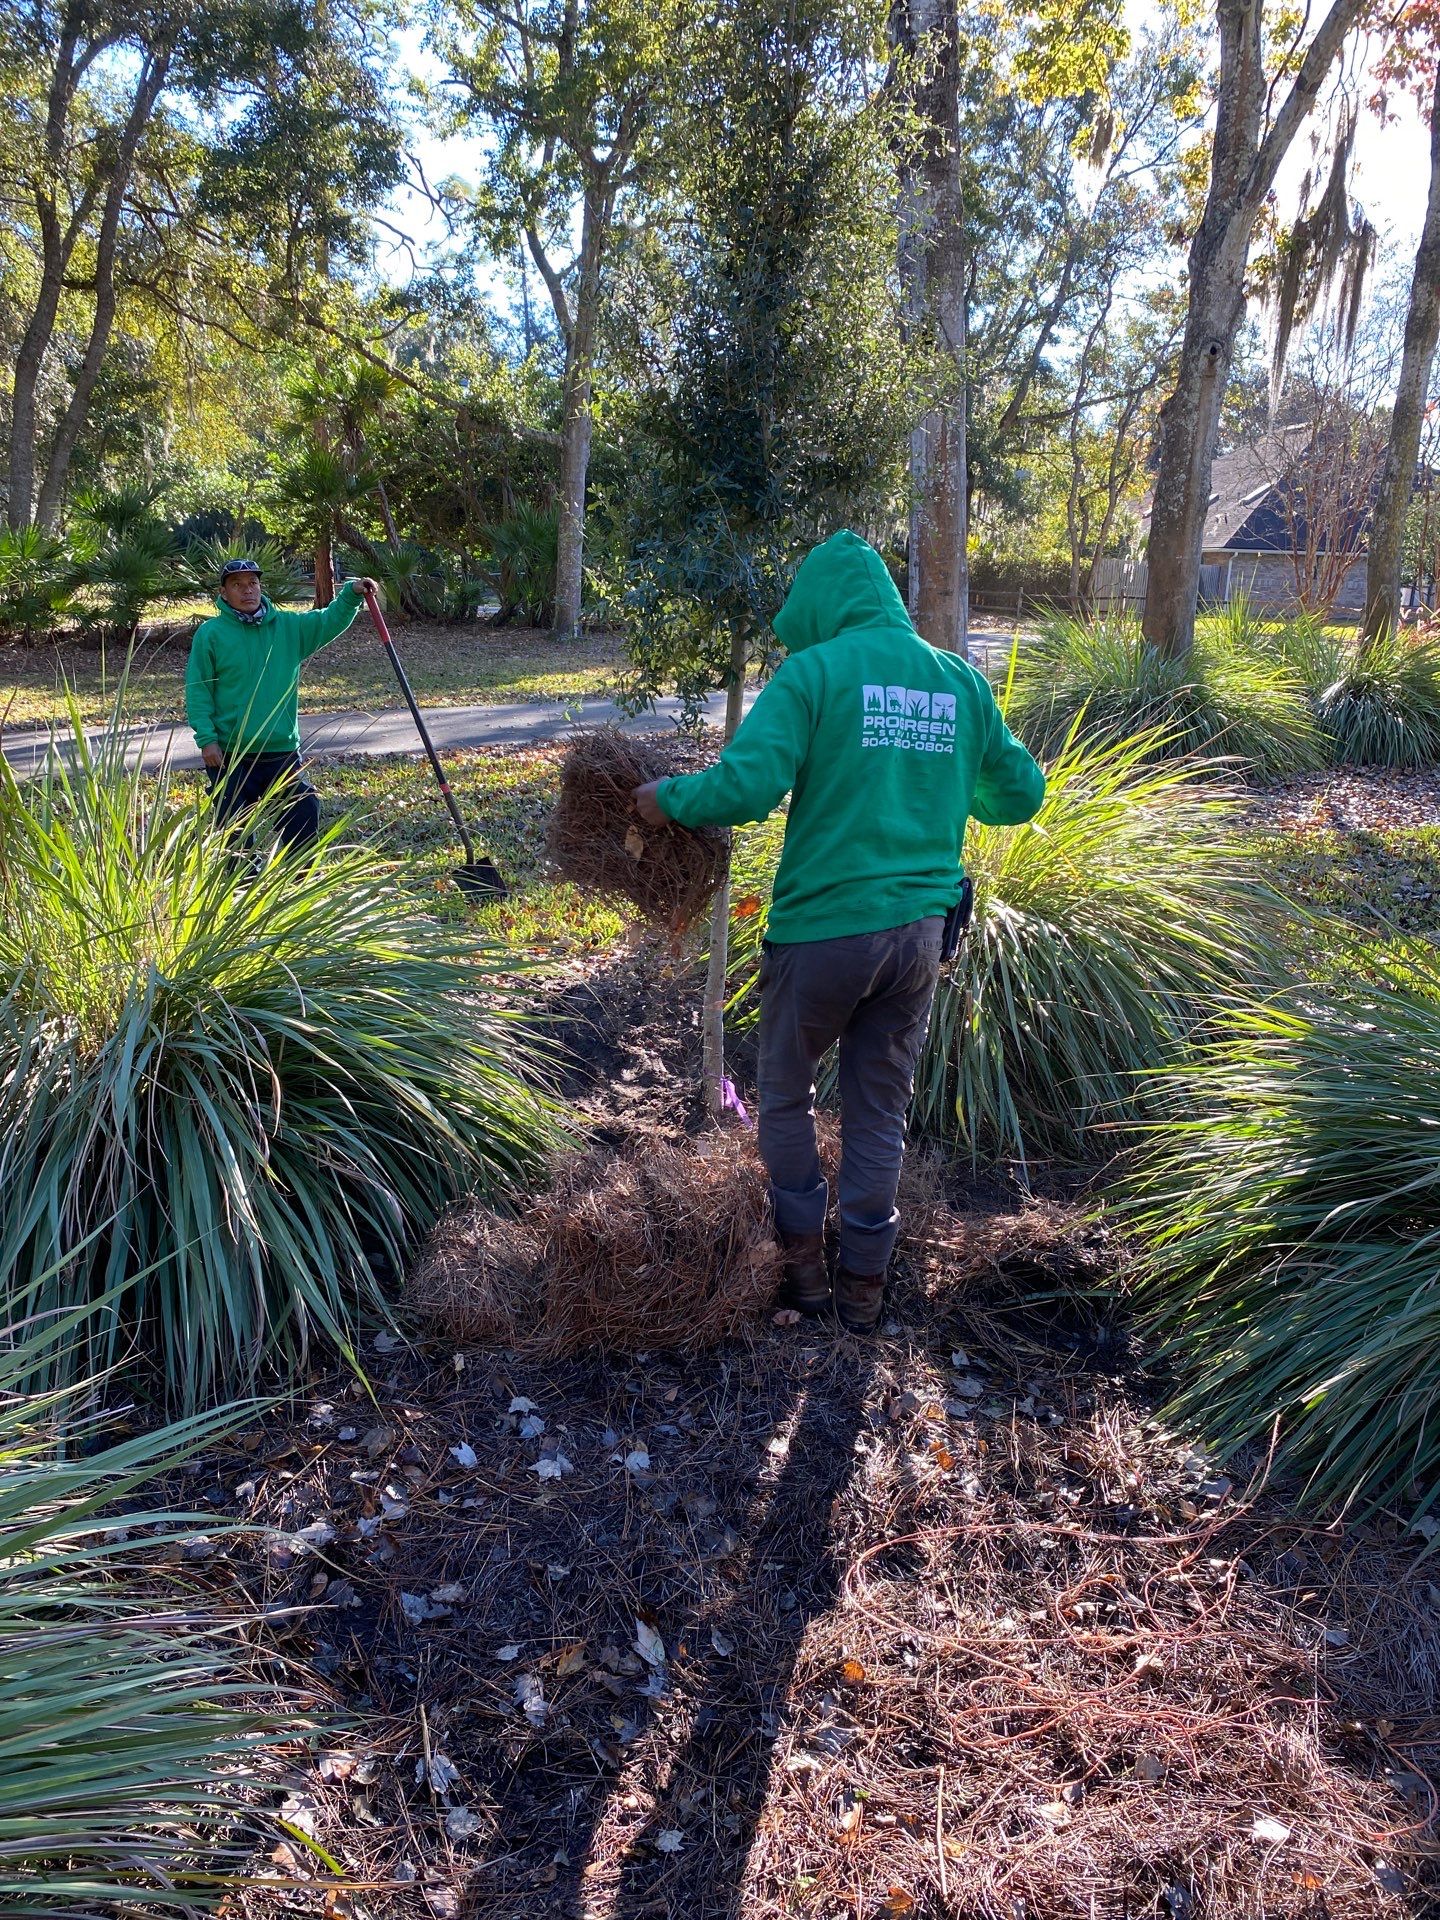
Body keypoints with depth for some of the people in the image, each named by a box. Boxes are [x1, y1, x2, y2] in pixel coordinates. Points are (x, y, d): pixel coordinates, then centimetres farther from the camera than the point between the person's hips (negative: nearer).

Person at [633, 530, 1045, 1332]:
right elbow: (1022, 793, 15)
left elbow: (746, 784, -21)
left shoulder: (814, 672, -9)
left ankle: (805, 1265, 27)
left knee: (787, 1096, 18)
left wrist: (666, 799, -4)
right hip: (919, 932, 5)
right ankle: (864, 1285, 27)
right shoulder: (963, 682, 6)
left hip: (823, 929, -4)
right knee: (880, 1114, 17)